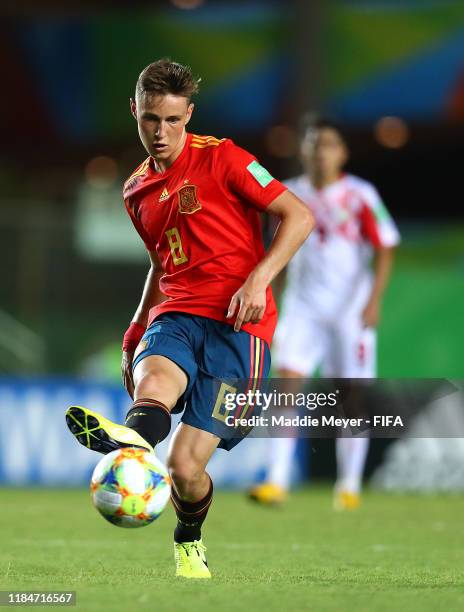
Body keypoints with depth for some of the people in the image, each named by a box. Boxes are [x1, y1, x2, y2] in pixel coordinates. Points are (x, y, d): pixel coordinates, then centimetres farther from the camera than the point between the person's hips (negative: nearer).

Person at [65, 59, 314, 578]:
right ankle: (132, 442, -62)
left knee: (185, 466, -12)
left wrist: (259, 278, -15)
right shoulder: (136, 191, 19)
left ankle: (189, 543, 17)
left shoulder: (220, 159, 0)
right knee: (152, 380, -33)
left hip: (237, 321, -5)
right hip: (176, 316, 5)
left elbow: (298, 215, -2)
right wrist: (133, 337, 26)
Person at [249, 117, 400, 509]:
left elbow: (385, 249, -8)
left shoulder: (360, 196, -6)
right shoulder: (290, 195, 5)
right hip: (303, 308, 2)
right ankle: (277, 483, -16)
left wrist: (374, 299, -19)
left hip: (351, 311, -2)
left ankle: (349, 487, 16)